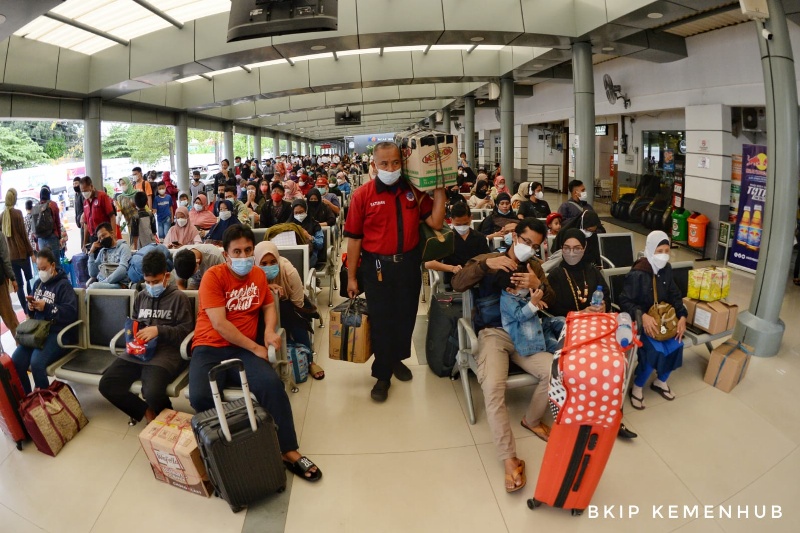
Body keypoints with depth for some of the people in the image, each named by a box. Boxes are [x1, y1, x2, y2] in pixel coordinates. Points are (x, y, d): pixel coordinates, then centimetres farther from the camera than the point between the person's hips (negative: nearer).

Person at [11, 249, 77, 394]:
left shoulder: (63, 285, -5)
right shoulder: (38, 283, 17)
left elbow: (71, 312, -17)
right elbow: (32, 310, 23)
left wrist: (46, 307, -20)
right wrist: (30, 306, 0)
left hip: (58, 333, -7)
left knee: (36, 363, -29)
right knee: (15, 362, -14)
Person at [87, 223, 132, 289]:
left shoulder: (123, 247, 7)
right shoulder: (102, 251, 25)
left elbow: (122, 270, -10)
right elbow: (93, 273, 16)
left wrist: (104, 282, -16)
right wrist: (91, 252, 12)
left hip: (118, 285, -5)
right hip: (100, 284, 5)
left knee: (94, 287, -37)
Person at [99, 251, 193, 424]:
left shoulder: (179, 297, 1)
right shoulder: (141, 296, 21)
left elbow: (186, 330, -5)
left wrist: (159, 330, -16)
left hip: (165, 352, -7)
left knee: (152, 393, -31)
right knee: (106, 385, -12)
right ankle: (147, 412, 5)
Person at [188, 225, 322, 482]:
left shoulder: (258, 274, 9)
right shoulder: (213, 276, -9)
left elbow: (268, 306, 20)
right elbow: (219, 324, -15)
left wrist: (270, 331, -4)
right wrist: (256, 348, -13)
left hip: (243, 350, 3)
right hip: (209, 348, -3)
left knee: (272, 384, -25)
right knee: (201, 397, -31)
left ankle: (289, 451, -13)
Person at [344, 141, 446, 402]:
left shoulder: (414, 191, -1)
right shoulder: (362, 195, -11)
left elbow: (435, 223, -4)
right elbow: (354, 238, -8)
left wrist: (439, 190, -11)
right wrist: (351, 277, -5)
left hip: (408, 263, 4)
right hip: (378, 266, -3)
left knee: (406, 316, 17)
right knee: (381, 320, 7)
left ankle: (397, 359, 41)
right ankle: (382, 375, 22)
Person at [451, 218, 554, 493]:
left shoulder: (535, 266, 16)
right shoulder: (489, 260, 5)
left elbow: (551, 302, 6)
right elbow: (457, 284, -10)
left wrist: (538, 285, -15)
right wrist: (485, 264, -24)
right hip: (493, 333, -3)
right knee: (493, 388, -29)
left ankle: (532, 419, 7)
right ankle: (510, 458, -19)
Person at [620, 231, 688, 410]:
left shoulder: (666, 269, 1)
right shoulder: (637, 274, -19)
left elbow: (675, 295, 8)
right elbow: (624, 301, -20)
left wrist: (682, 317, -8)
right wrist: (643, 316, -35)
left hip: (662, 318, 6)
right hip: (640, 321, -6)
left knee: (676, 345, -17)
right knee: (656, 350, -27)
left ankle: (660, 381, 11)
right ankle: (637, 387, -4)